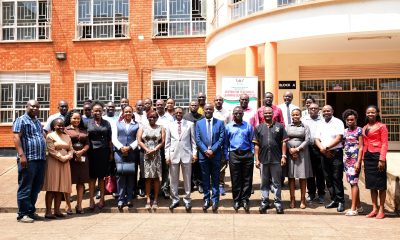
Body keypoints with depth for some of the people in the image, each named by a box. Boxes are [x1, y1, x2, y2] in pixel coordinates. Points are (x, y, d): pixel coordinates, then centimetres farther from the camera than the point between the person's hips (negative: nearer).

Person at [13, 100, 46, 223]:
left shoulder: (38, 122, 22)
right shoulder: (21, 120, -2)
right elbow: (16, 137, -12)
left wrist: (43, 155, 20)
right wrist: (21, 155, -21)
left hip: (40, 159, 8)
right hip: (28, 159, -8)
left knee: (36, 188, 12)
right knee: (25, 188, -3)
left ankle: (31, 211, 21)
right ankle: (22, 214, 3)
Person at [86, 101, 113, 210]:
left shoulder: (106, 123, 9)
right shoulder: (88, 123, 6)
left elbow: (109, 139, 9)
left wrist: (111, 153, 5)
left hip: (103, 152, 1)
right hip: (92, 152, -1)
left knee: (101, 176, 7)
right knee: (92, 176, 3)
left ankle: (102, 199, 14)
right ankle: (91, 200, 8)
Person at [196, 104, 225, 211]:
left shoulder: (220, 123, 3)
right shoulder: (199, 123, 7)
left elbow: (221, 138, -4)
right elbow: (198, 139, 1)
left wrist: (212, 150, -12)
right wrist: (205, 150, -11)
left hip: (216, 154, -1)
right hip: (203, 155, 1)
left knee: (215, 178, 5)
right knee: (205, 178, 7)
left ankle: (215, 200, 13)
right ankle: (206, 200, 16)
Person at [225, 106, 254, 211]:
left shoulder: (248, 126, 7)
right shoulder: (228, 127, 7)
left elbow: (252, 142, 8)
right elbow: (226, 143, 8)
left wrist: (252, 154, 0)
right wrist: (226, 156, 2)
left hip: (247, 154, 0)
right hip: (234, 155, 0)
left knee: (247, 179, 4)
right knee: (235, 179, 4)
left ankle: (245, 199, 13)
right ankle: (236, 200, 14)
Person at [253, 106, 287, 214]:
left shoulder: (279, 126, 4)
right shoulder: (258, 128, 7)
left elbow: (283, 142, 2)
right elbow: (256, 145, 5)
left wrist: (283, 156, -5)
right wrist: (257, 159, 0)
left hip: (276, 159, -1)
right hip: (263, 160, 2)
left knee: (276, 183, 6)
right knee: (264, 183, 12)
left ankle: (278, 202, 15)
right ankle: (264, 202, 21)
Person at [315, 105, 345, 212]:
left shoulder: (338, 122, -2)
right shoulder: (320, 124, 15)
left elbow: (339, 138, -12)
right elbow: (317, 139, 9)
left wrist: (326, 147, -15)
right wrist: (322, 149, -9)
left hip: (336, 153, -5)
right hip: (324, 154, 6)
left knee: (337, 178, -6)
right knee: (328, 178, 8)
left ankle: (340, 201, 1)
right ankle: (333, 200, 18)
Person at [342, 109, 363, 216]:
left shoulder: (359, 130, -4)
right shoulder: (345, 131, 13)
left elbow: (361, 147, -8)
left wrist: (358, 162, -14)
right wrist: (343, 160, 7)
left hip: (355, 159, -6)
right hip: (346, 159, 6)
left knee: (353, 183, -8)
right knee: (352, 182, 10)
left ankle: (353, 208, -5)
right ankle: (358, 206, 20)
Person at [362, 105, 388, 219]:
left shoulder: (381, 126, -4)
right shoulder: (364, 128, 14)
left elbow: (384, 144, -9)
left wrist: (382, 159, -16)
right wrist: (363, 158, 10)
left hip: (377, 156, -6)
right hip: (367, 157, 6)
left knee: (380, 184, 1)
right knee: (371, 184, 10)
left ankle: (381, 210, 9)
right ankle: (374, 209, 18)